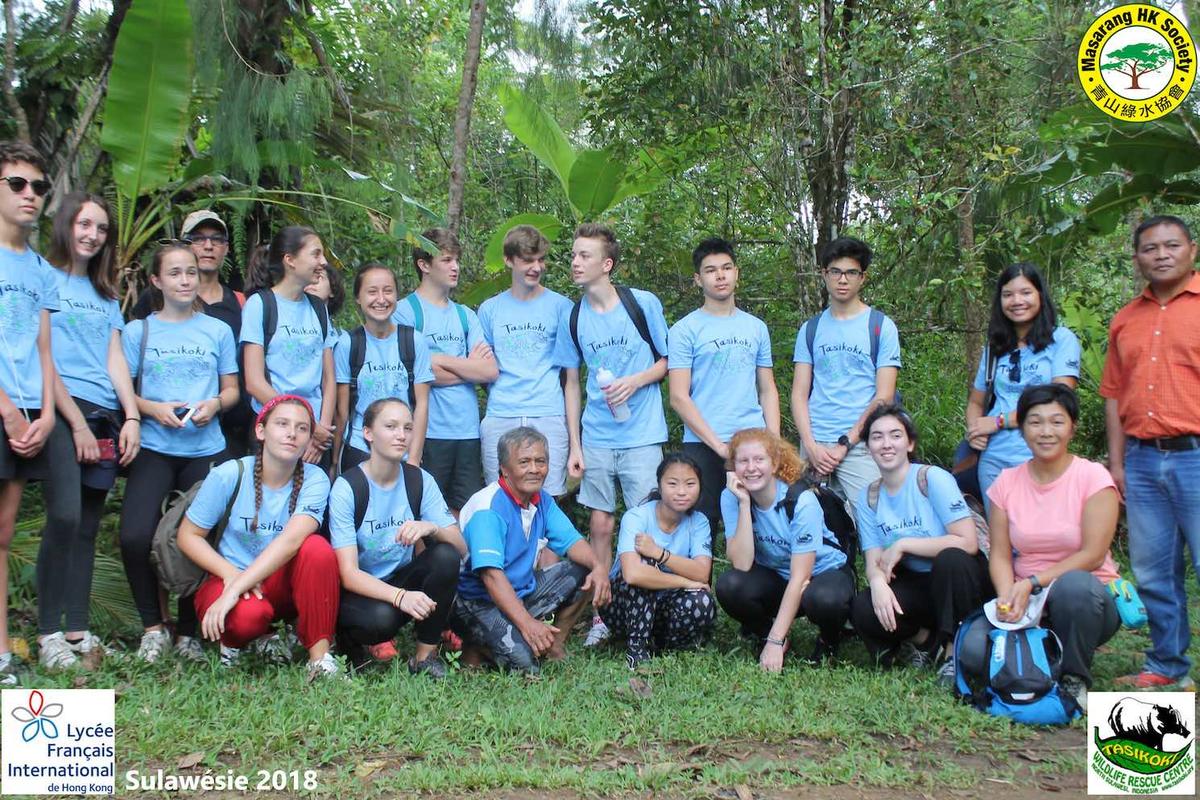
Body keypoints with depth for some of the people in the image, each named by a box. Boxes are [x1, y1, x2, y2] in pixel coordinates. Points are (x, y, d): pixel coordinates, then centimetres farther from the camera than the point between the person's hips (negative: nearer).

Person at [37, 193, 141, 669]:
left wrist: (131, 417, 1)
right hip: (63, 413, -6)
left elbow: (115, 358, 15)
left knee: (88, 527, 5)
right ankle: (49, 635, -10)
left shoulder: (105, 295, 22)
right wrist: (77, 423, -11)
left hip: (104, 419, 6)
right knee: (66, 517, -16)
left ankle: (78, 631, 8)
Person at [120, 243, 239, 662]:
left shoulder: (217, 330, 10)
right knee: (134, 536, -17)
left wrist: (214, 404, -10)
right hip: (154, 447, -1)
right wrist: (154, 409, -14)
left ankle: (189, 632, 18)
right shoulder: (138, 331, 8)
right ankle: (153, 626, 3)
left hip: (205, 449, 1)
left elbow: (232, 389, 11)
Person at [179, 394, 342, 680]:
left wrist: (234, 590, -35)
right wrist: (231, 574, -23)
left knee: (318, 548, -30)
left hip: (283, 584, 1)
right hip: (229, 578, -1)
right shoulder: (229, 474, -13)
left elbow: (291, 540, -27)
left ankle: (320, 657, -22)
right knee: (247, 615, -36)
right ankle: (236, 638, 3)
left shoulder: (314, 480, -13)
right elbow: (188, 536, -7)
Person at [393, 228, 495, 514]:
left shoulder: (466, 315, 14)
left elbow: (491, 371, 2)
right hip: (429, 432, -5)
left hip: (468, 430, 5)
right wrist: (469, 367, -1)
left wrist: (442, 360, -8)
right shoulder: (405, 311, -2)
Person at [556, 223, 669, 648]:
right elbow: (572, 383, 10)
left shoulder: (643, 304, -5)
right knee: (600, 526, 6)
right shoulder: (572, 316, 4)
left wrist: (634, 382, -15)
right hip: (596, 439, 3)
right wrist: (574, 446, 5)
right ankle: (600, 615, 16)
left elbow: (668, 360, 4)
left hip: (642, 436, -3)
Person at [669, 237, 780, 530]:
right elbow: (679, 397, -6)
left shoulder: (756, 328, 13)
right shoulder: (685, 330, 0)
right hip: (703, 446, -3)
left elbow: (768, 390, 15)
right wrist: (719, 446, -12)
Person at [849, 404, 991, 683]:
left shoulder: (933, 479, -14)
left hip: (958, 577, -3)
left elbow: (967, 542, -23)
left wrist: (902, 545, -20)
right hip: (915, 585, 4)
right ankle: (925, 637, 3)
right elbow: (874, 561, -3)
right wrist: (878, 581, -27)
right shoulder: (869, 498, 1)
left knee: (950, 558, -38)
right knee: (862, 609, -25)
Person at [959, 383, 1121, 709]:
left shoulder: (1093, 477, -6)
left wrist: (1032, 583, -20)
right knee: (972, 650, -25)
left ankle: (1075, 679, -12)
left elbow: (1093, 555, -12)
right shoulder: (1007, 482, 4)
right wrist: (1007, 597, -20)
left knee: (1073, 585, -40)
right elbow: (1000, 555, 0)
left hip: (1086, 597, -2)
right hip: (1024, 600, 3)